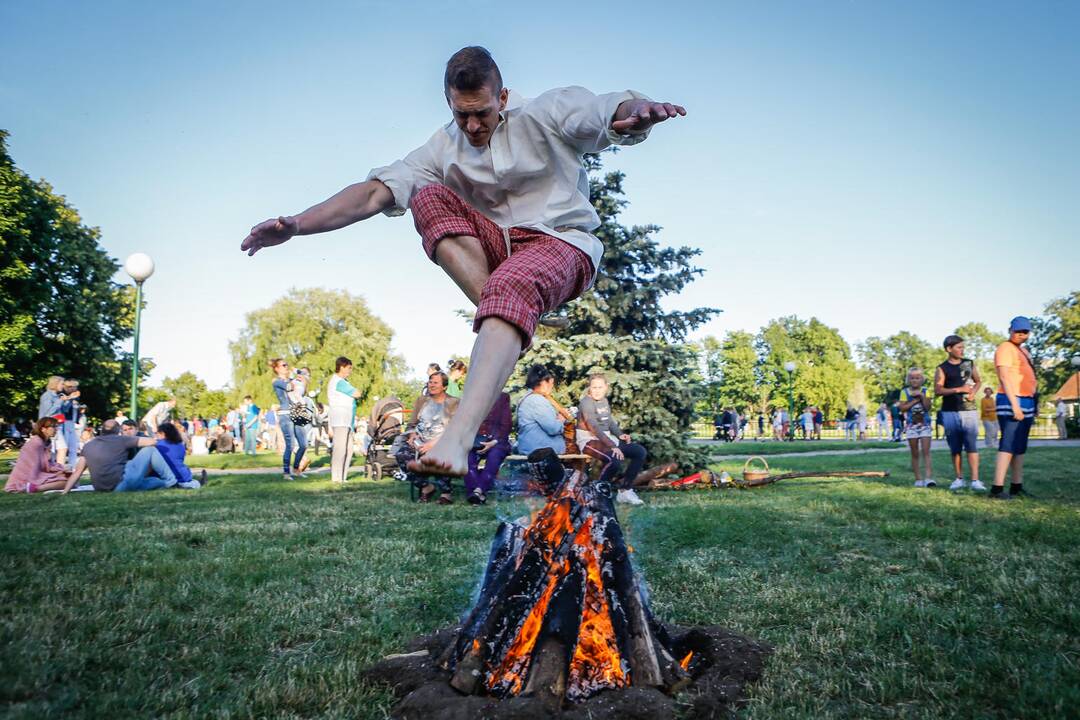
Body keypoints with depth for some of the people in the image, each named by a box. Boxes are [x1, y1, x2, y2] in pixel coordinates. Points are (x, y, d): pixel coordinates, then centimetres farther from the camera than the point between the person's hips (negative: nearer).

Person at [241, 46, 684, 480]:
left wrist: (638, 111, -43)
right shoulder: (443, 148, 7)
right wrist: (296, 225, -16)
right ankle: (502, 325, -29)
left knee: (511, 284, -38)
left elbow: (614, 111, -16)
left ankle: (458, 439, -53)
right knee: (429, 198, -16)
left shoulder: (545, 113, 0)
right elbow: (375, 192, -3)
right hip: (496, 247, 4)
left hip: (562, 242, -4)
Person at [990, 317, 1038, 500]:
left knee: (1020, 447, 10)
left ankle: (1017, 487, 15)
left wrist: (1033, 405, 19)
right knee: (1008, 445, -15)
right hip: (1012, 402, -10)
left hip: (1026, 402, 10)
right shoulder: (1005, 348, -9)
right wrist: (1015, 404, -24)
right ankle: (997, 489, -18)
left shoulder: (1024, 350, 20)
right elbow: (1004, 377, -18)